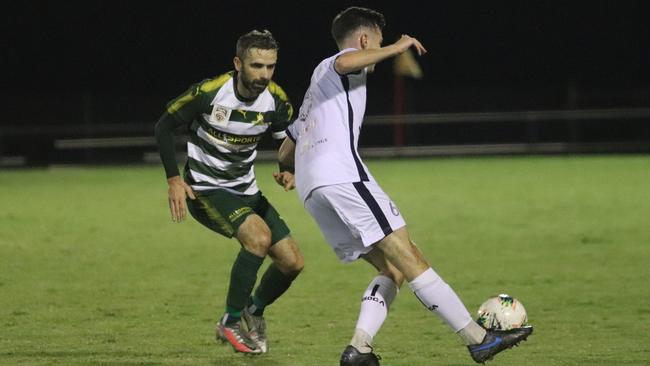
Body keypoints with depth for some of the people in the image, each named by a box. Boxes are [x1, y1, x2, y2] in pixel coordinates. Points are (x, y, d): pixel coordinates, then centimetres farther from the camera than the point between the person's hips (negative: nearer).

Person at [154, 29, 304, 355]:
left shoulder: (276, 101, -9)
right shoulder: (208, 93, -22)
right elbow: (164, 126, -7)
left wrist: (289, 171, -12)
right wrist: (174, 179, -14)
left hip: (245, 191, 6)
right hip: (204, 190, -6)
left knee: (292, 263, -1)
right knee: (259, 236, -30)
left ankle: (255, 310, 30)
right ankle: (231, 323, -14)